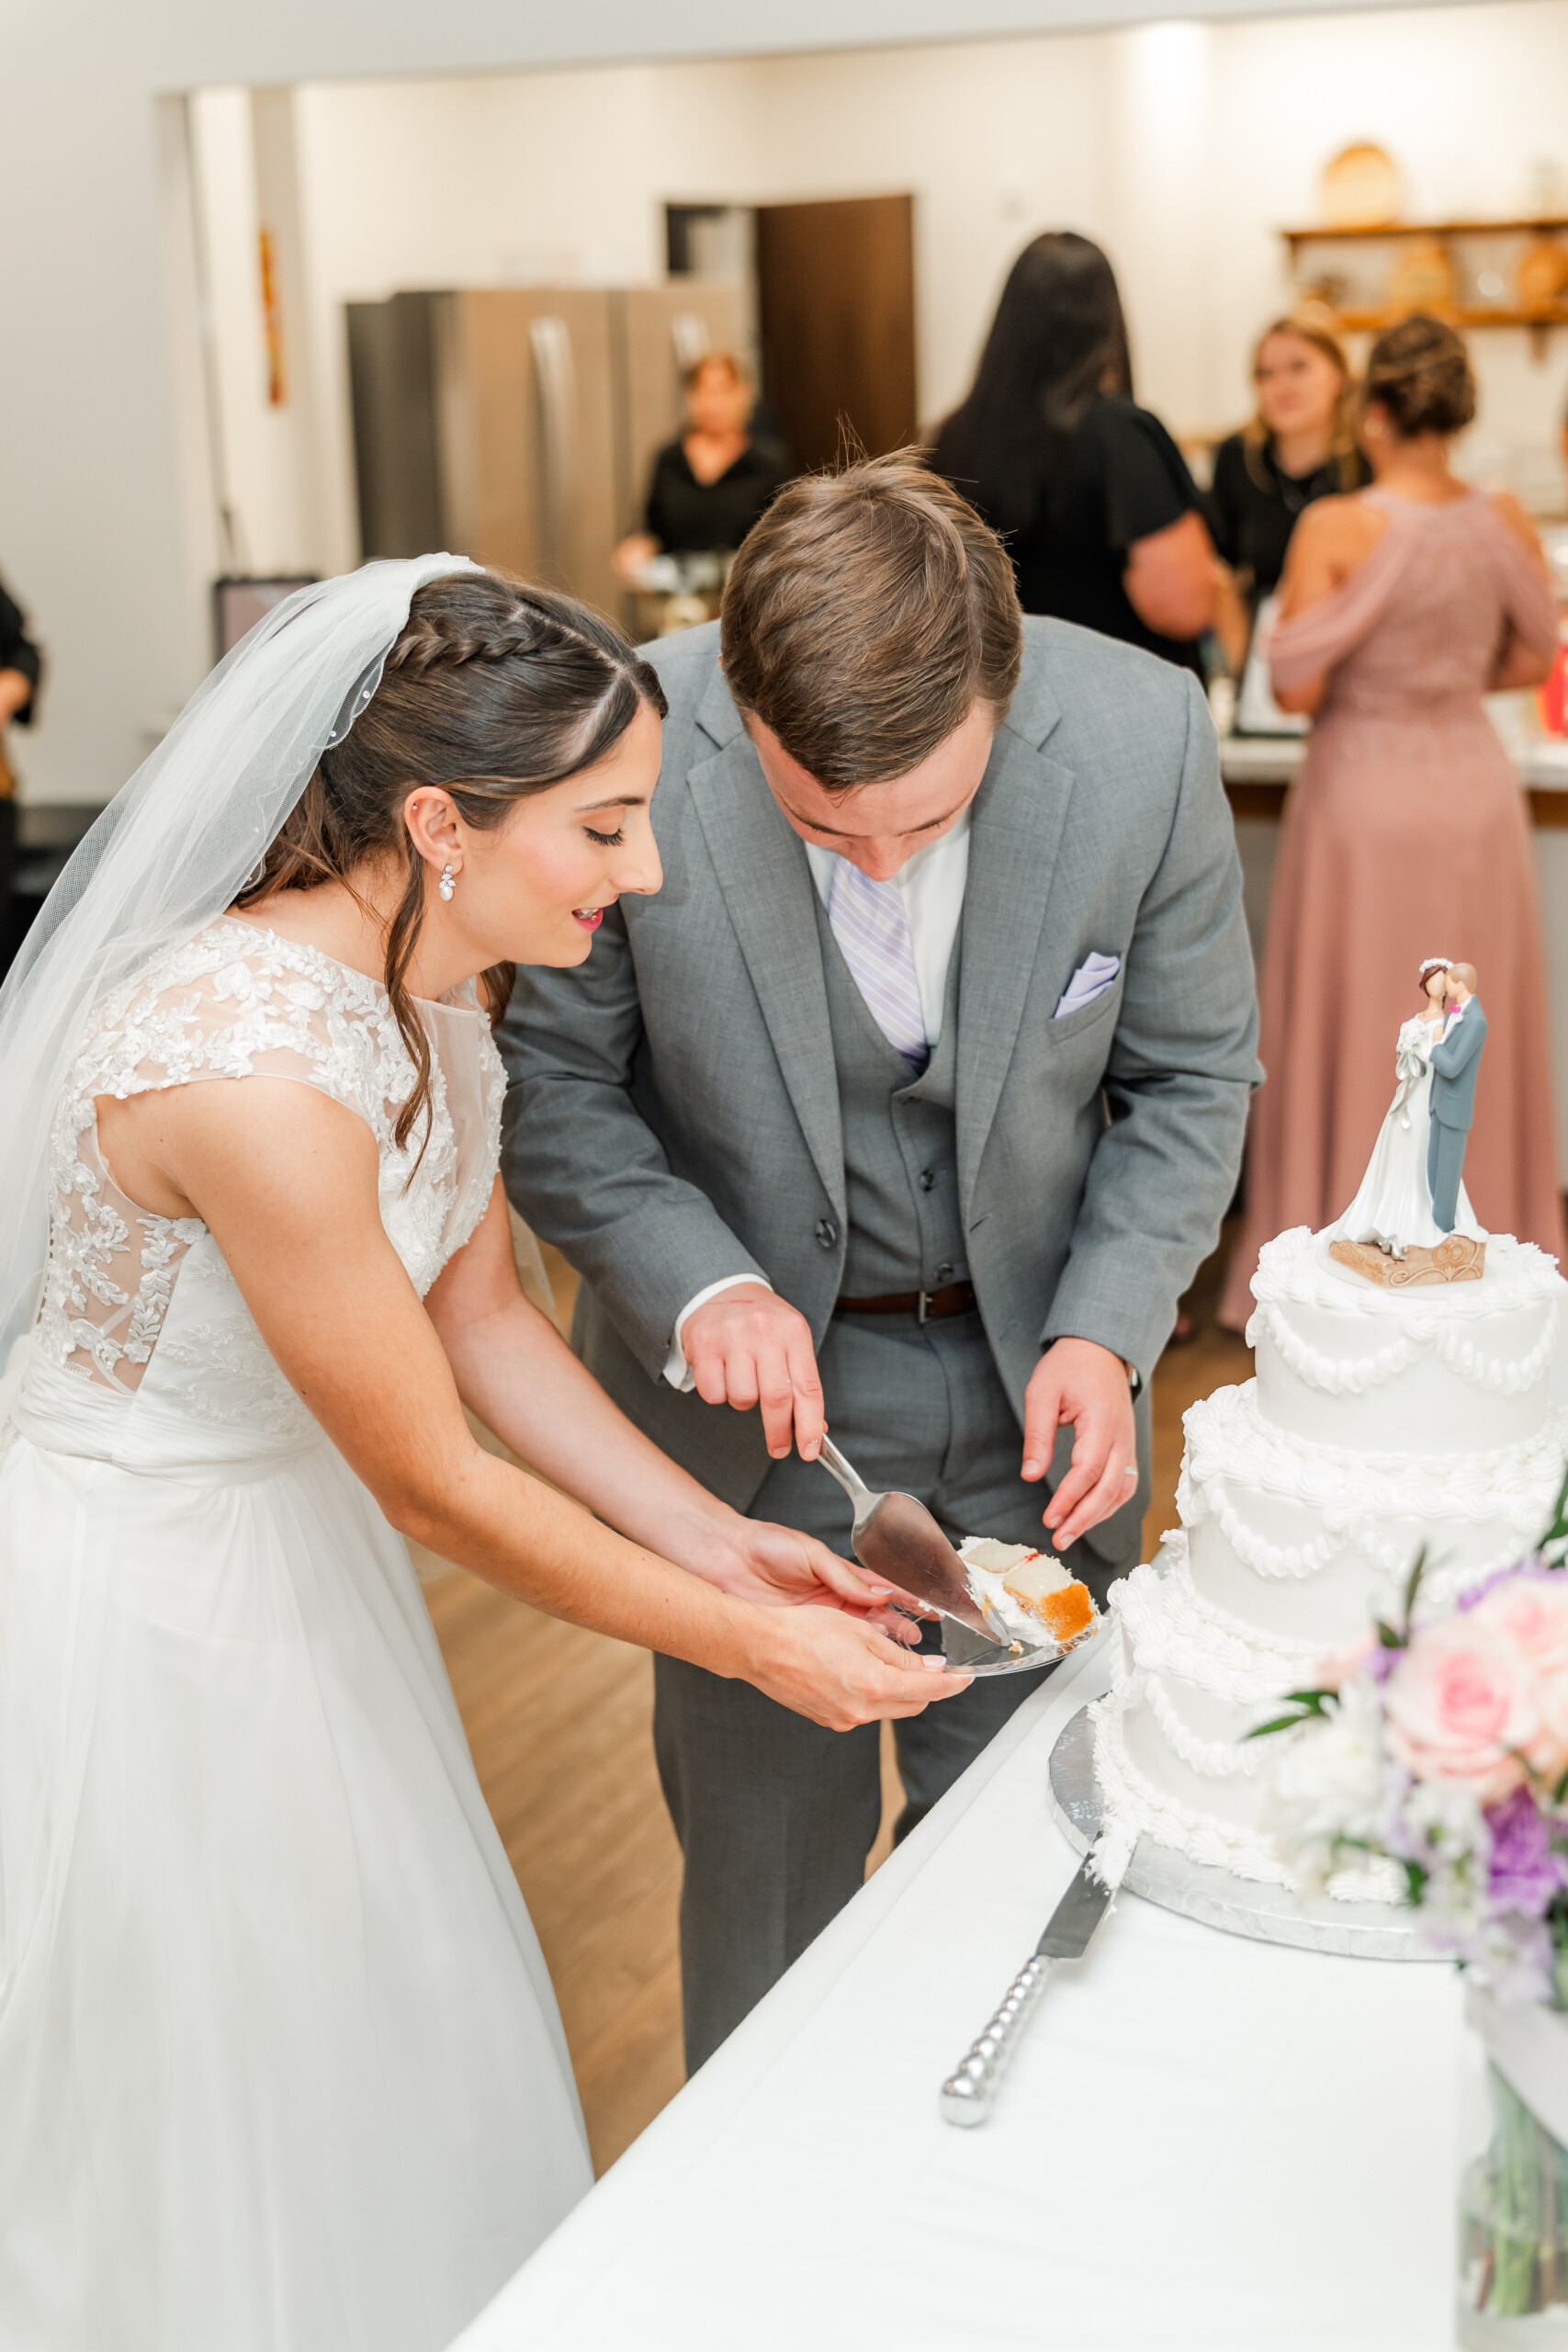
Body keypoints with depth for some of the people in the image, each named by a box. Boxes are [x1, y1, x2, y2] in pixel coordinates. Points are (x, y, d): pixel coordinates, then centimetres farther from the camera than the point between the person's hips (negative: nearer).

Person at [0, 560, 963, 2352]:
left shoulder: (428, 980, -6)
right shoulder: (254, 1072, -34)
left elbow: (481, 1316, 4)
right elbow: (435, 1481, -24)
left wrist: (715, 1539, -1)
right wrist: (747, 1643, -15)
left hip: (292, 1538, 8)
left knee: (395, 2055, 23)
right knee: (202, 2122, 14)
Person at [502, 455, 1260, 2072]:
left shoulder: (1145, 739, -20)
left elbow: (1191, 1075, -4)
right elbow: (547, 1081, -9)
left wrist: (1105, 1330, -16)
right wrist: (699, 1285, -24)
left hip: (1030, 1372, 2)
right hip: (755, 1381, -1)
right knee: (768, 1838, 13)